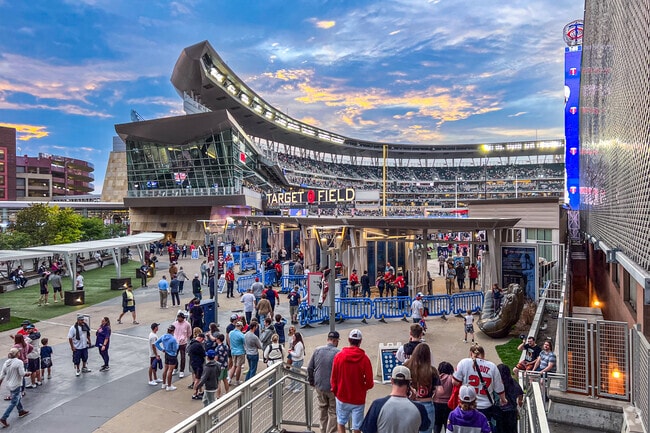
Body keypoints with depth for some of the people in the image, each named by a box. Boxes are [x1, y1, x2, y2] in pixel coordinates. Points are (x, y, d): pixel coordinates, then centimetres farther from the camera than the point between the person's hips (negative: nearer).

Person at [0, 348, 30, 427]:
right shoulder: (19, 362, -20)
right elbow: (22, 374, -21)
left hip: (9, 385, 8)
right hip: (16, 385, -8)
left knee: (18, 397, 26)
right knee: (13, 403, 3)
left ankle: (21, 411, 42)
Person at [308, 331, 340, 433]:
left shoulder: (317, 350, -4)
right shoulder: (338, 353, -18)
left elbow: (310, 368, 1)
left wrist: (311, 381, 14)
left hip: (319, 387, 5)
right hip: (333, 388, -4)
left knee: (323, 411, 23)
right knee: (333, 413, 10)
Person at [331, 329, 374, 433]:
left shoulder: (339, 356, -9)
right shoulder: (364, 358, -15)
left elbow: (333, 378, -2)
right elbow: (369, 383, -12)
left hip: (342, 397, 2)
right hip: (358, 399, -2)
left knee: (340, 422, 21)